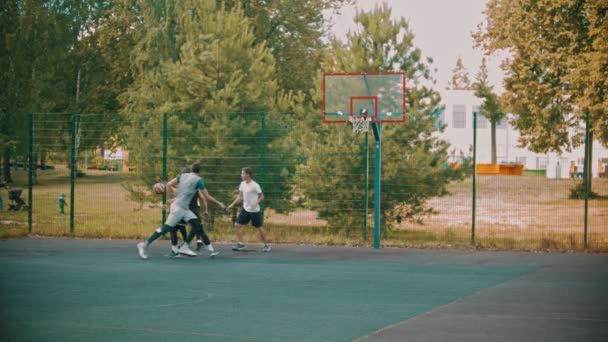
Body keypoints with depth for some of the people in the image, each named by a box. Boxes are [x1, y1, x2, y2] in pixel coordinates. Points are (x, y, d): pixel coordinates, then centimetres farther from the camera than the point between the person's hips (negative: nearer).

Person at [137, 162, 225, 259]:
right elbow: (207, 197, -6)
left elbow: (169, 185, 10)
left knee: (197, 225, 3)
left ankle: (184, 247, 1)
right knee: (165, 228, -8)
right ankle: (144, 245, -5)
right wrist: (219, 203, 5)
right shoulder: (199, 180, -8)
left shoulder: (183, 175, 12)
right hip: (178, 207, -9)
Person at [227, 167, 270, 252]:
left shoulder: (255, 185, -16)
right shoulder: (242, 184, 3)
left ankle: (266, 245, 17)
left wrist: (257, 202, -30)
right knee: (237, 225, -2)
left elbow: (262, 196, -11)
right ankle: (240, 244, 7)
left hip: (254, 210, -6)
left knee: (259, 227, 2)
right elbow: (240, 196, 14)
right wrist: (233, 204, 7)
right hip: (245, 209, 6)